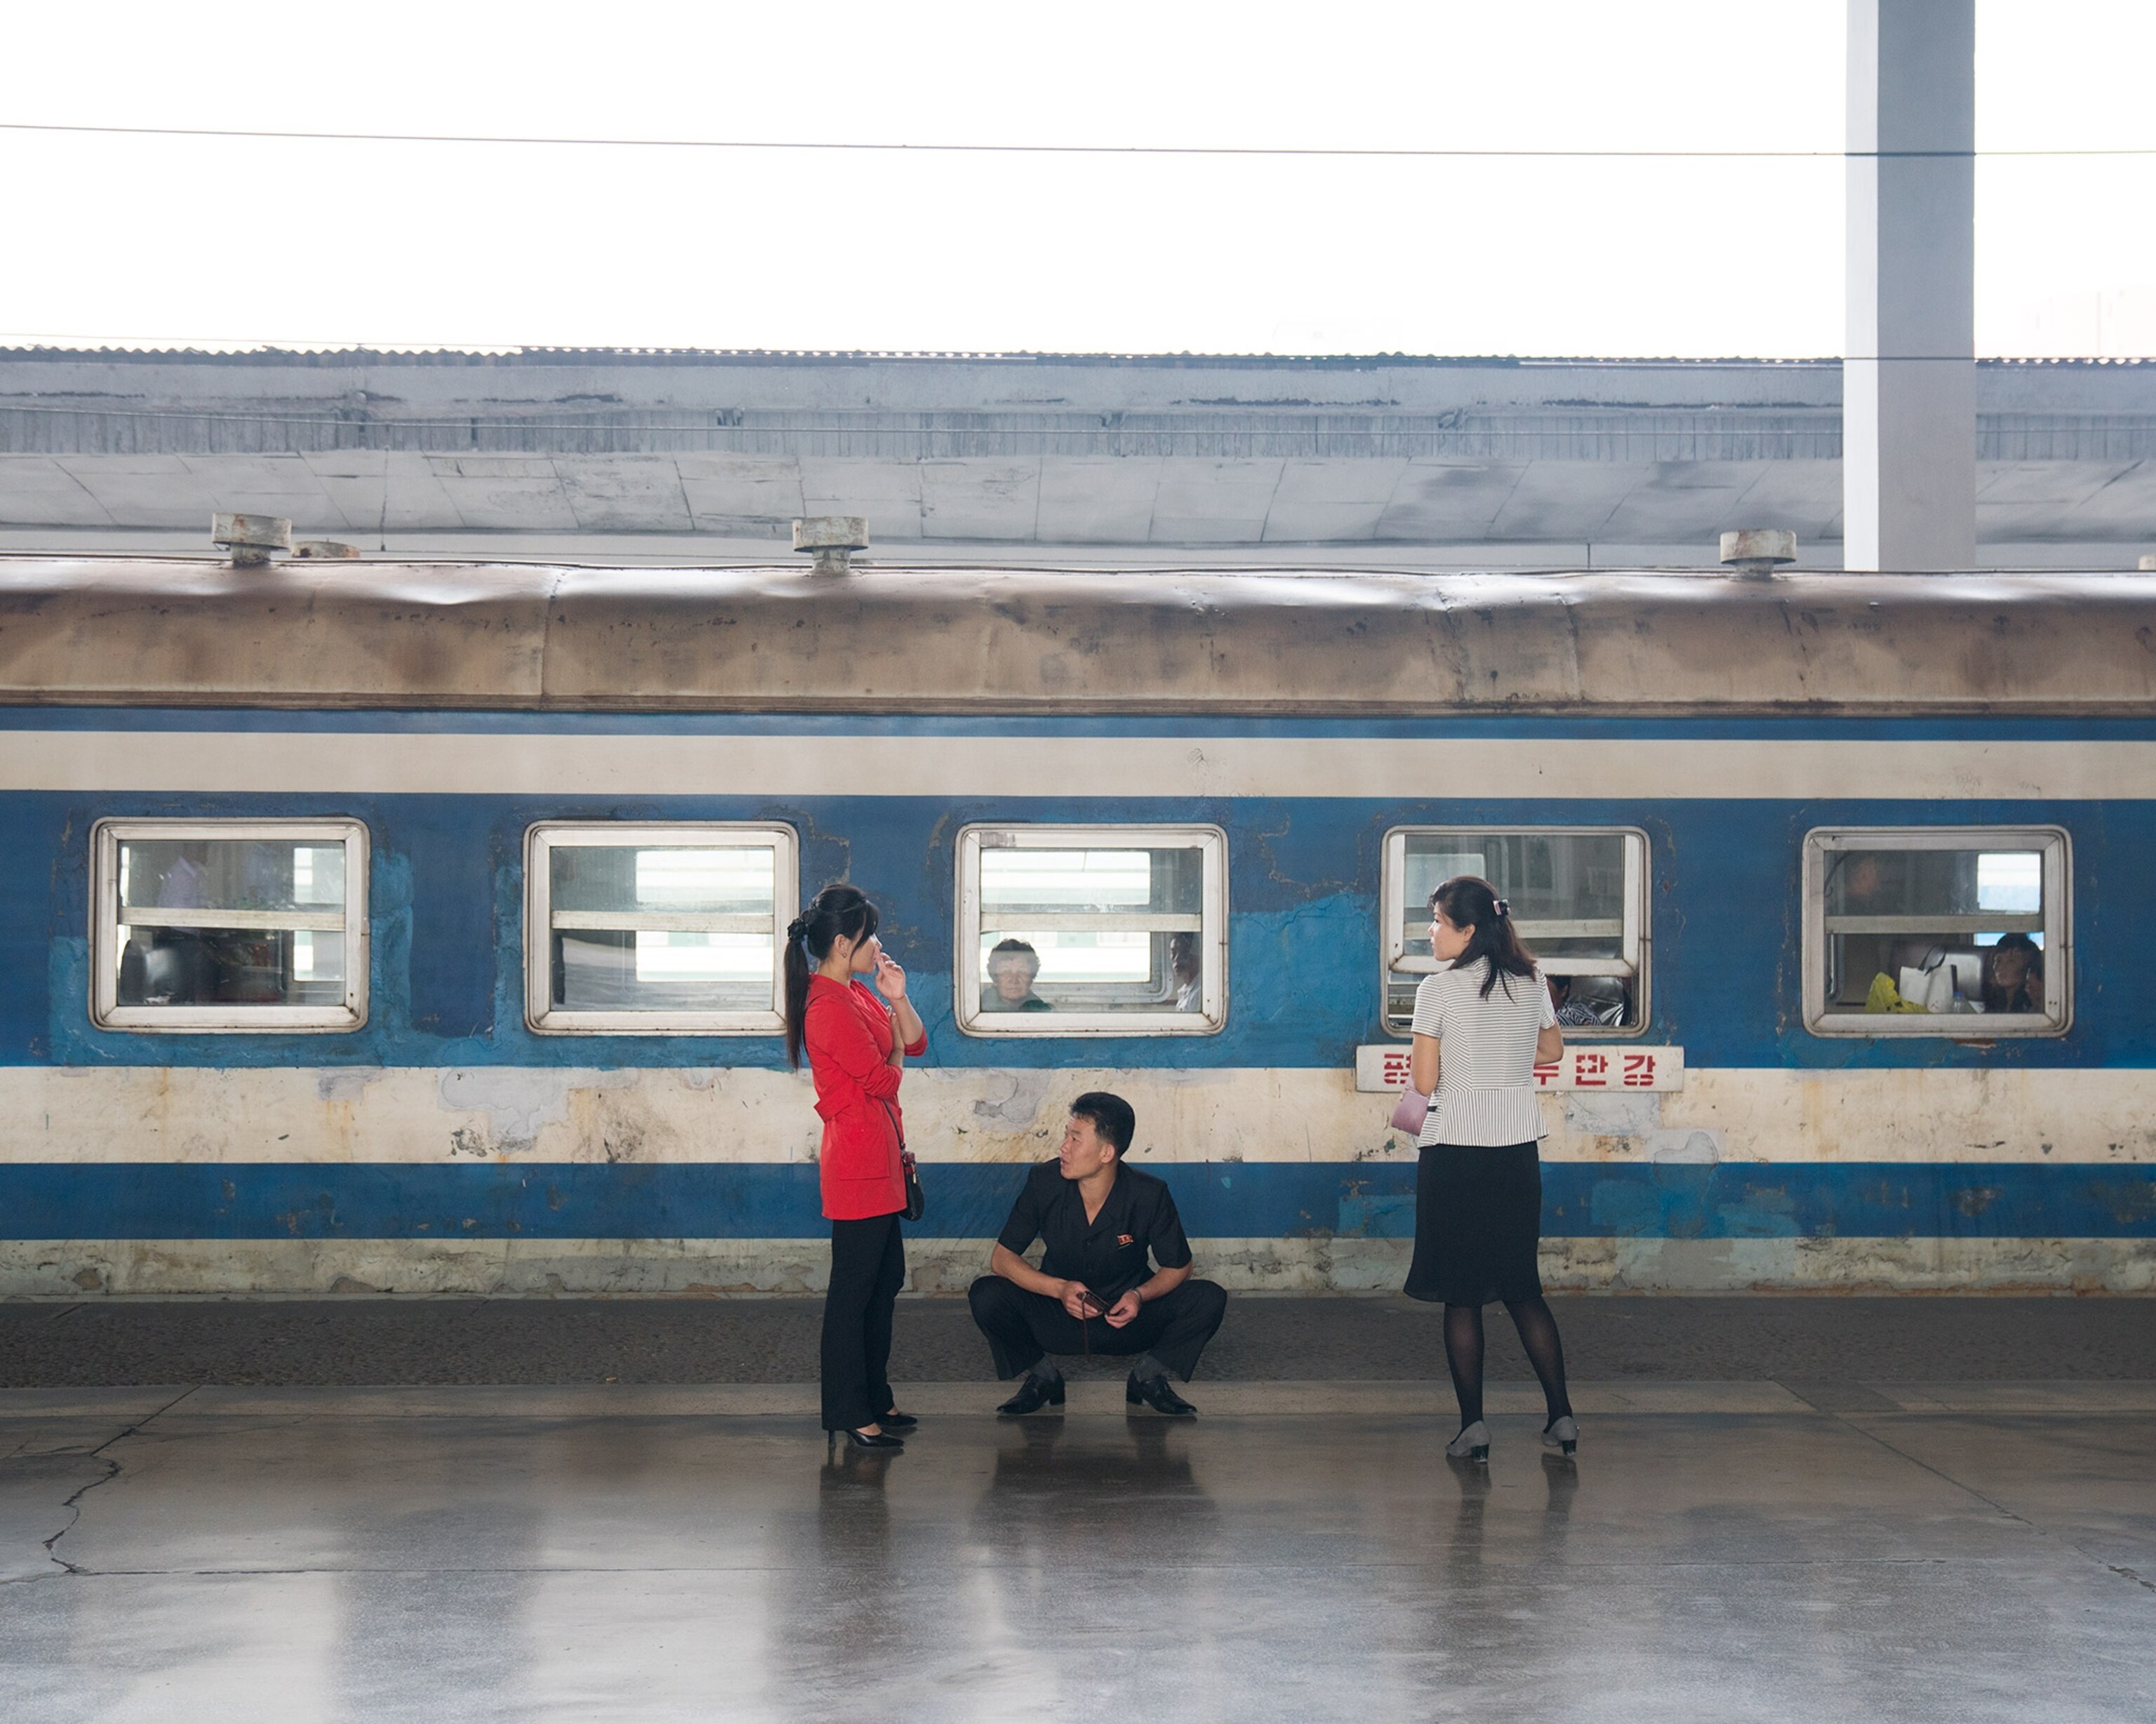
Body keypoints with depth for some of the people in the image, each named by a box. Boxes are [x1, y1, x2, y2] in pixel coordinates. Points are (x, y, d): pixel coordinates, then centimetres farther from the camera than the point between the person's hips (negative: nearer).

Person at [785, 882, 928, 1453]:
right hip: (858, 1161, -11)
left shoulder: (856, 994, 12)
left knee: (885, 1280, 16)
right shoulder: (828, 1008, -20)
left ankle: (874, 1399, 25)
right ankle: (849, 1413, 1)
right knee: (854, 1289, -4)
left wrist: (898, 999, -2)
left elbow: (916, 1044, 14)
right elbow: (885, 1080, -18)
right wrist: (893, 1037, 1)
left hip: (879, 1158, 11)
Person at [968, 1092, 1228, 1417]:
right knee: (986, 1295, -27)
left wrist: (1140, 1295, -27)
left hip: (1126, 1318, 0)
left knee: (1209, 1299, -25)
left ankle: (1148, 1374, 0)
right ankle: (1044, 1377, -2)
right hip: (1056, 1322, 1)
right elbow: (1001, 1258, -10)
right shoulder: (1044, 1183, -14)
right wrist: (1060, 1289, -28)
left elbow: (1177, 1268, -4)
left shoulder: (1149, 1195, -15)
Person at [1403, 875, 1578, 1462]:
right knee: (1523, 1287, 13)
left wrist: (1419, 1054, 11)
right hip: (1518, 1149, 5)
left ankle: (1473, 1424, -1)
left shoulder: (1439, 990, -10)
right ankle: (1561, 1416, 8)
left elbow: (1424, 1081, -9)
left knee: (1461, 1293, 2)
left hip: (1455, 1150, -5)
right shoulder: (1531, 983, 4)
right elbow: (1552, 1049, 17)